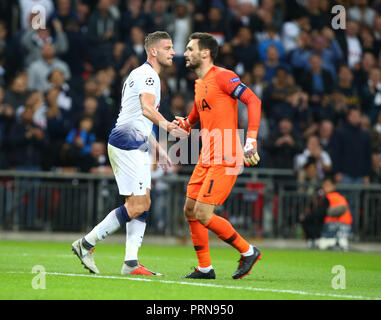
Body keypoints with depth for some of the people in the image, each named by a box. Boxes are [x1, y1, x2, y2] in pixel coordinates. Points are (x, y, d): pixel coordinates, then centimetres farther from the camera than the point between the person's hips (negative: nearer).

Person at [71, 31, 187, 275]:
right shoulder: (148, 75, -10)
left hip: (136, 145, 11)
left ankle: (131, 262, 5)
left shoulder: (141, 74, 23)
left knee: (143, 204, 8)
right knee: (137, 206, -11)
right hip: (128, 143, -11)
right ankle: (87, 244, -4)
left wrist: (157, 147, 31)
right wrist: (167, 125, -48)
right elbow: (147, 109, -30)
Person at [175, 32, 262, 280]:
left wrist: (251, 141, -26)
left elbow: (253, 101, -18)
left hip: (225, 159, -9)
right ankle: (205, 268, 16)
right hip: (206, 158, 9)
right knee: (190, 210, 7)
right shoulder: (199, 84, 17)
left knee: (203, 214, -13)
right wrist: (184, 124, 8)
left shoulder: (222, 76, -11)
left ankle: (248, 252, 2)